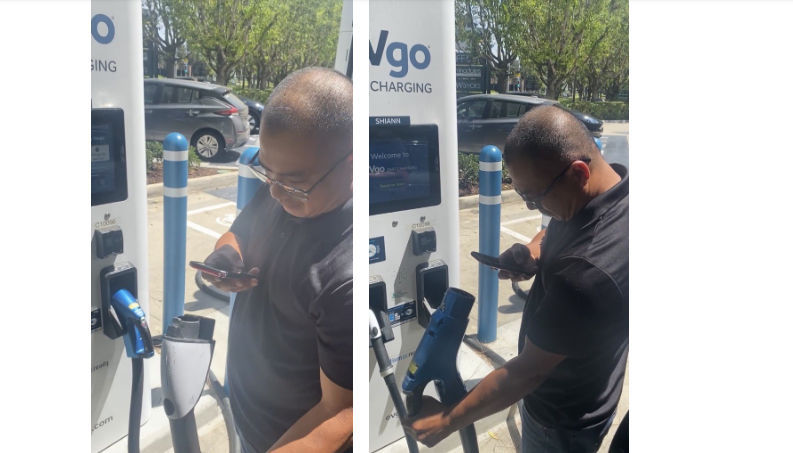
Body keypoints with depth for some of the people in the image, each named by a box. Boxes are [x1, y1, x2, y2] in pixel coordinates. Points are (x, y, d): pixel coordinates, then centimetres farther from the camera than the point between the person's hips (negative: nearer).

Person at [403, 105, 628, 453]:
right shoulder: (613, 182, -13)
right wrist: (535, 250, -14)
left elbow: (529, 372, -31)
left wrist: (447, 421, -20)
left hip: (564, 420, -7)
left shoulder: (589, 270, -41)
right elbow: (557, 227, 9)